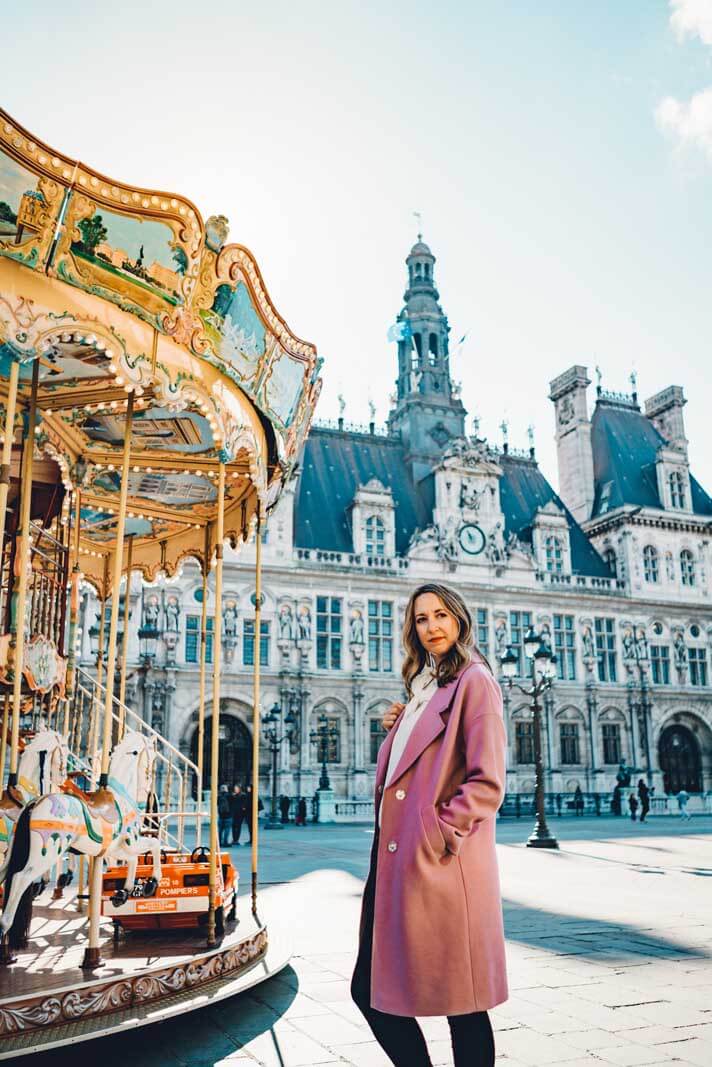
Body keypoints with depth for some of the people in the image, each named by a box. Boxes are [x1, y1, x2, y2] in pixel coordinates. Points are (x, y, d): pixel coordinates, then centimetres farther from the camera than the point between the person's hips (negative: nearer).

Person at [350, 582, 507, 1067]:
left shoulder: (473, 681, -6)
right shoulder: (423, 687, 20)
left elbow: (487, 783, -13)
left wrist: (440, 834, -17)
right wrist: (395, 730, 8)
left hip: (441, 866, -9)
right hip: (396, 861, 9)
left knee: (461, 1003, 2)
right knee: (372, 990, 11)